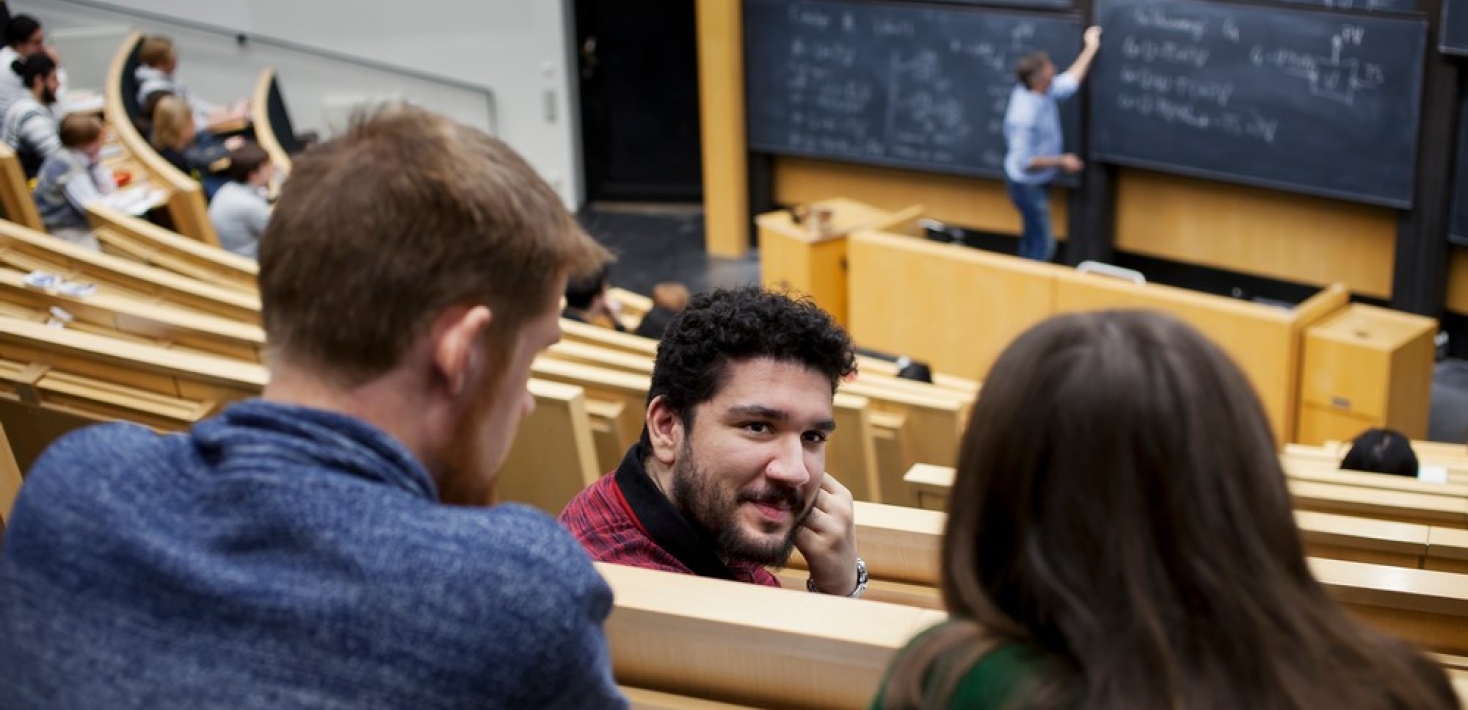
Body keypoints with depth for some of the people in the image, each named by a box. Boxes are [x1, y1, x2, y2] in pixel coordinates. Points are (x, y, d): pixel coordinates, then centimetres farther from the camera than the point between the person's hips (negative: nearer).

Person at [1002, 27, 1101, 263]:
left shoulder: (1043, 90, -8)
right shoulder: (1025, 115, -34)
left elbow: (1069, 82, 12)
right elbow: (1024, 161, -30)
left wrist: (1091, 48, 14)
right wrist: (1061, 161, -21)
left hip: (1039, 181, 9)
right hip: (1028, 185, -9)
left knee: (1033, 238, 21)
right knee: (1043, 245, -2)